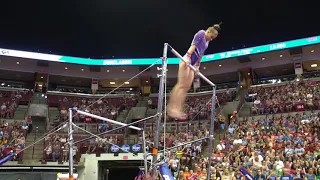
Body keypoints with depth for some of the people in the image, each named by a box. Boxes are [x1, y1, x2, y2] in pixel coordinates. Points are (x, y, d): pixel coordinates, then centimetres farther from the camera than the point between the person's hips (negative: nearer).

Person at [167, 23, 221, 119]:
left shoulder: (207, 42, 23)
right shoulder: (201, 33, -2)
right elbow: (193, 45, -15)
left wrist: (197, 66, 21)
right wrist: (188, 57, -26)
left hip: (192, 64, 9)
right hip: (186, 60, -9)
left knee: (187, 87, -1)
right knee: (181, 85, -15)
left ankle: (178, 110, -5)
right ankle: (172, 108, -19)